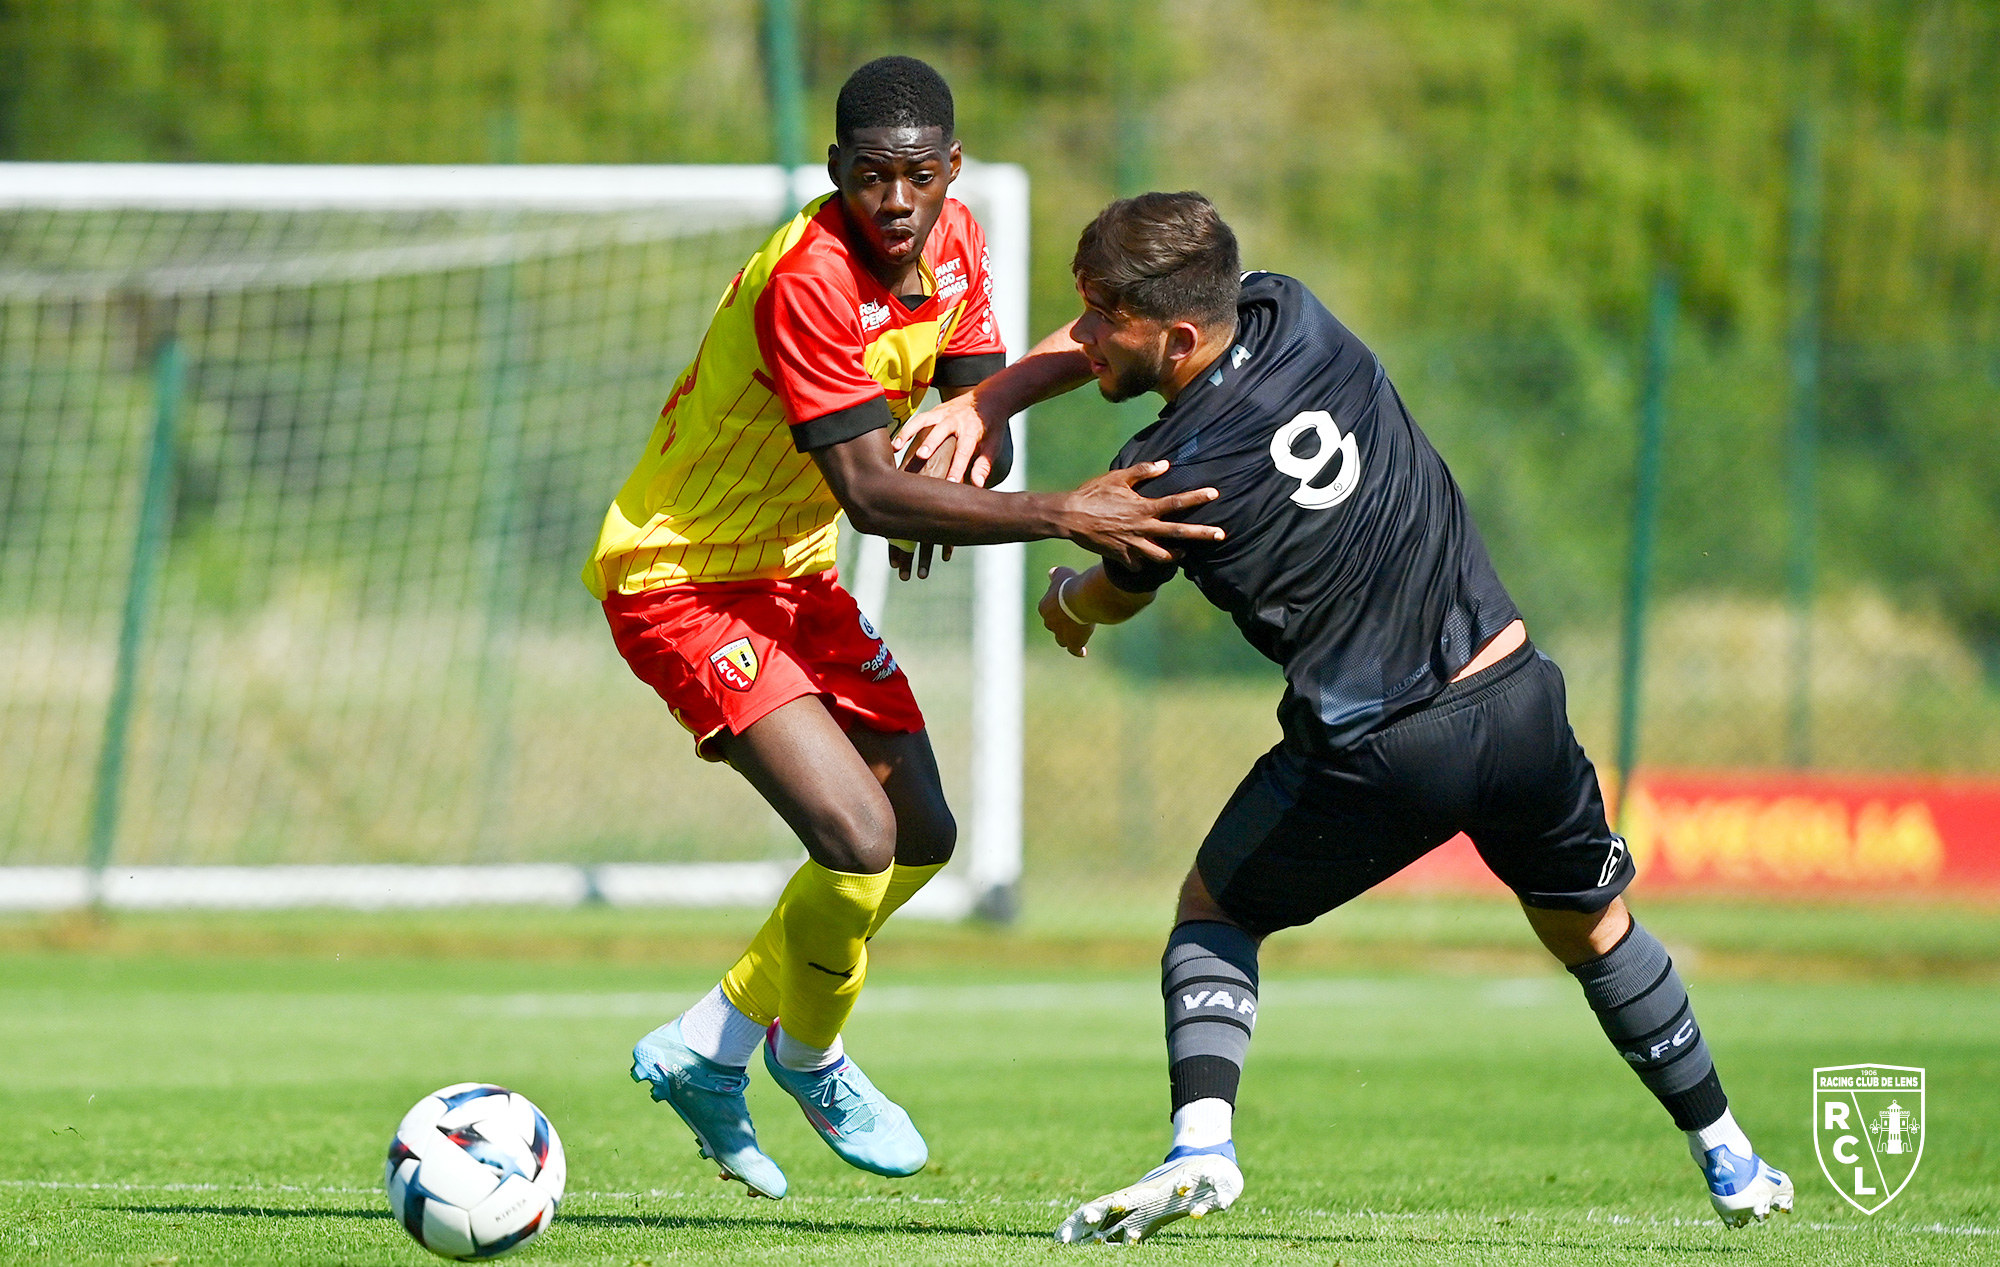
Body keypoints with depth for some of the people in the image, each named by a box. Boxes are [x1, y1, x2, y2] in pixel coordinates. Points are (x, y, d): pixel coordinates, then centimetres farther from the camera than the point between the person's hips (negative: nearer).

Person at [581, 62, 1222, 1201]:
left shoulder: (954, 244, -3)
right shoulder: (808, 280, -30)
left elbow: (981, 430, 4)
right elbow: (869, 491, -34)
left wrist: (963, 448, -22)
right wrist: (1064, 516, -39)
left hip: (795, 571, 9)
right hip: (680, 578, -9)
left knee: (922, 839, 12)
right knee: (857, 836, -21)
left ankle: (705, 1050, 26)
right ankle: (808, 1058, 7)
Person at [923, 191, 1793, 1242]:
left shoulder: (1166, 481, -15)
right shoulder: (1293, 316, -2)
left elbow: (1113, 601, 10)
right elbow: (1097, 345, 15)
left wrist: (1063, 601, 33)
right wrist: (976, 407, 6)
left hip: (1373, 754, -5)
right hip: (1517, 698, 5)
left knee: (1214, 913, 18)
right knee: (1590, 928, 26)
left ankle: (1200, 1144, -3)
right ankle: (1728, 1161, 33)